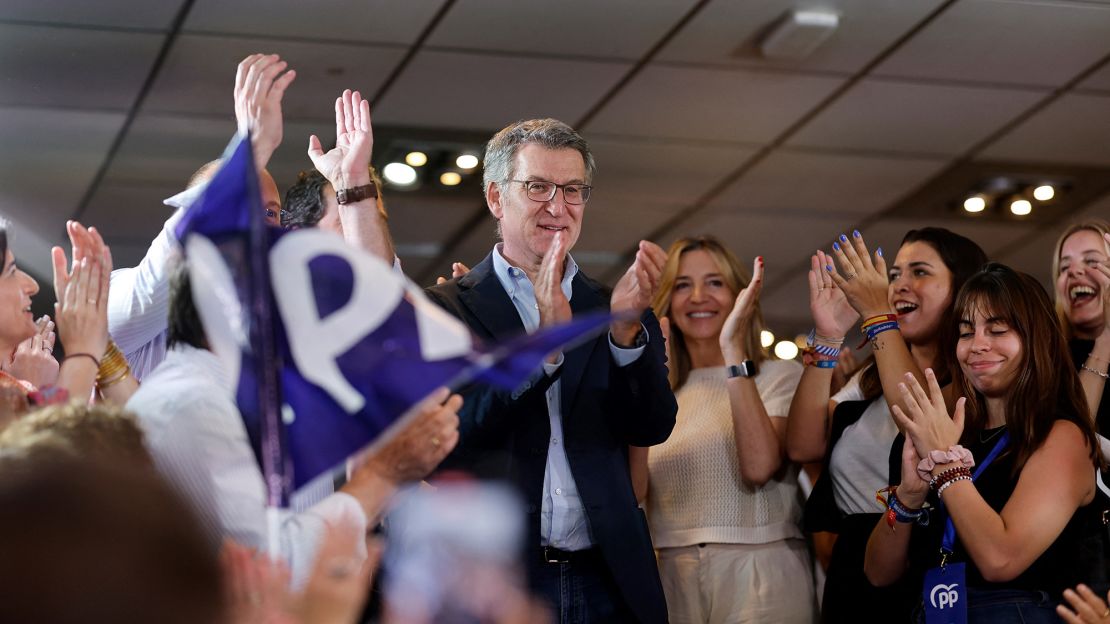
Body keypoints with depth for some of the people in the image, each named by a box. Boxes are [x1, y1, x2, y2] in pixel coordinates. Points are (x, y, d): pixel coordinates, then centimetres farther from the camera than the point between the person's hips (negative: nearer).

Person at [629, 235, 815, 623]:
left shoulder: (780, 376, 0)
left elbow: (760, 466, -19)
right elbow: (629, 490, -5)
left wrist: (733, 349, -17)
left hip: (761, 579, -4)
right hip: (674, 580, 4)